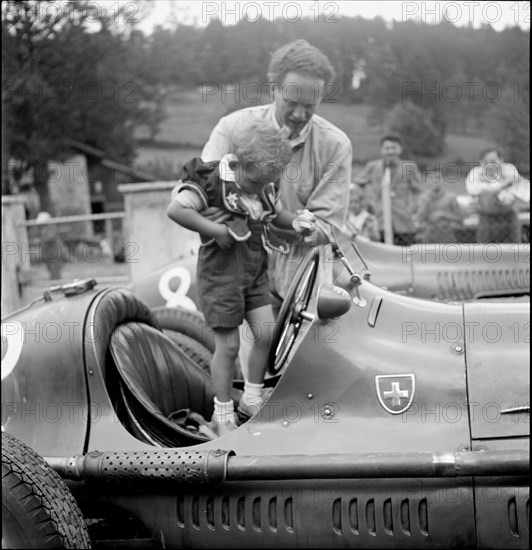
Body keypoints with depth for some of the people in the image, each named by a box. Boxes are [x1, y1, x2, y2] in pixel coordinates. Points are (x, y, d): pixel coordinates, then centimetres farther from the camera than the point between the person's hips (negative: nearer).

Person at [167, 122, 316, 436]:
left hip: (256, 271, 6)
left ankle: (253, 400, 21)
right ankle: (224, 416, 14)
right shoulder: (214, 181, -20)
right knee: (229, 345, 0)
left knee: (266, 333, 2)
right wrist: (219, 231, -29)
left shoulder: (267, 184, 1)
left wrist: (296, 222, -3)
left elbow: (277, 212, 19)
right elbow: (176, 210, -32)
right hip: (222, 272, -6)